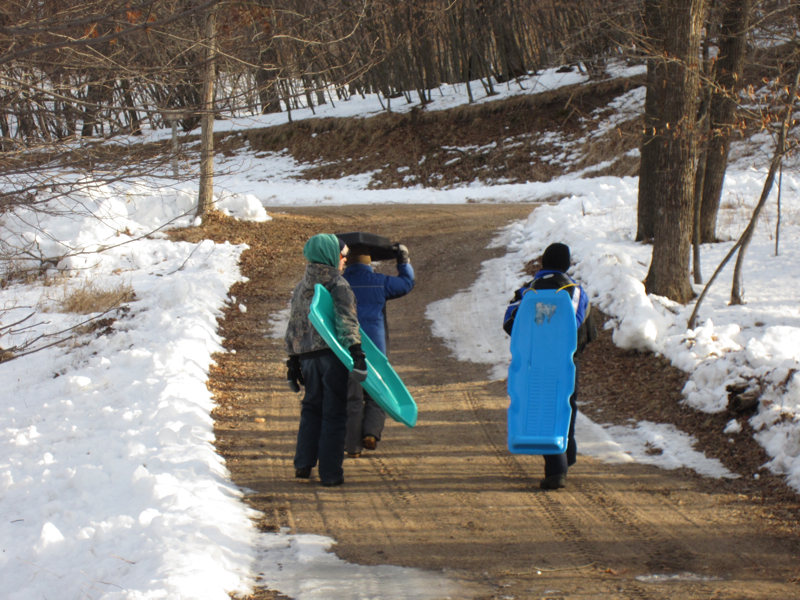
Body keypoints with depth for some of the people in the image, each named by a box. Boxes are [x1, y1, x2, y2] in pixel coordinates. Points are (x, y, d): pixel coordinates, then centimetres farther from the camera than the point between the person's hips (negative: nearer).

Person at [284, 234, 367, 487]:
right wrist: (356, 351, -27)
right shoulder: (338, 285, -6)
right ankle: (330, 473, 1)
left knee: (312, 407, 21)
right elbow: (347, 319, -19)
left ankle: (303, 463, 12)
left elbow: (293, 326, 17)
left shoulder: (301, 288, 14)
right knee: (334, 412, 1)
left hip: (307, 355, 6)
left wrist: (293, 361, 22)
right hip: (332, 353, -5)